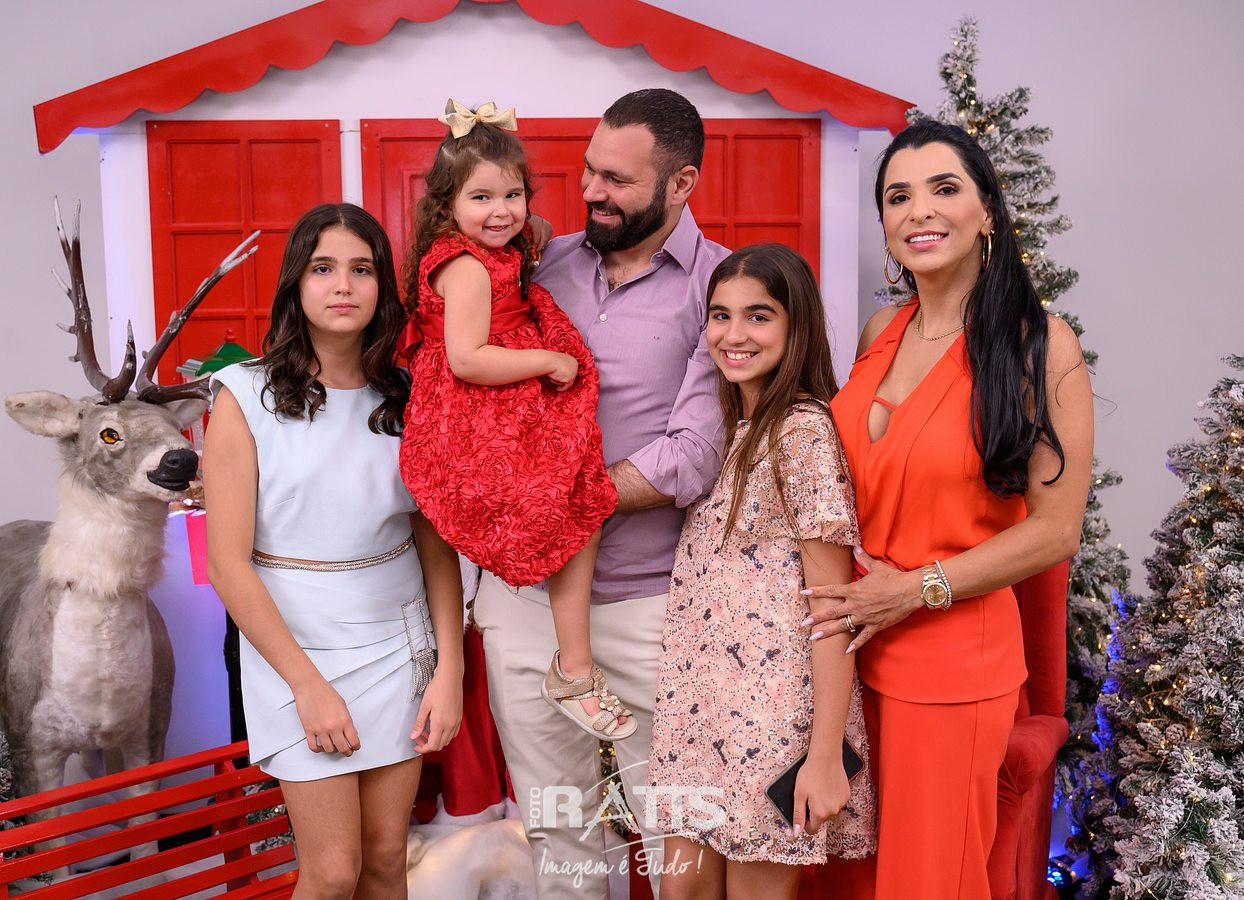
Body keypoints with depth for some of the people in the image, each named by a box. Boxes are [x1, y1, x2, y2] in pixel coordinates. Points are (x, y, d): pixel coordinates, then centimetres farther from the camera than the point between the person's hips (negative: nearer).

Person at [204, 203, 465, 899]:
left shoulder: (404, 399, 3)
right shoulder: (247, 397, -8)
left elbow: (437, 544, 3)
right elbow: (229, 563, -10)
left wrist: (449, 670, -5)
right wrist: (309, 685, -12)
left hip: (400, 645, 3)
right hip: (298, 650, -3)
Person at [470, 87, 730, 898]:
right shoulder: (542, 264, 7)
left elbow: (693, 459, -16)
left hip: (644, 601, -4)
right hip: (522, 589, 4)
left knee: (675, 829, 10)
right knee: (556, 822, 17)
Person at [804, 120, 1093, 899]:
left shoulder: (1038, 343, -11)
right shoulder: (881, 332, 5)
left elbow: (1055, 530, -12)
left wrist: (915, 589, -15)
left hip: (952, 661, -5)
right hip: (851, 646, 5)